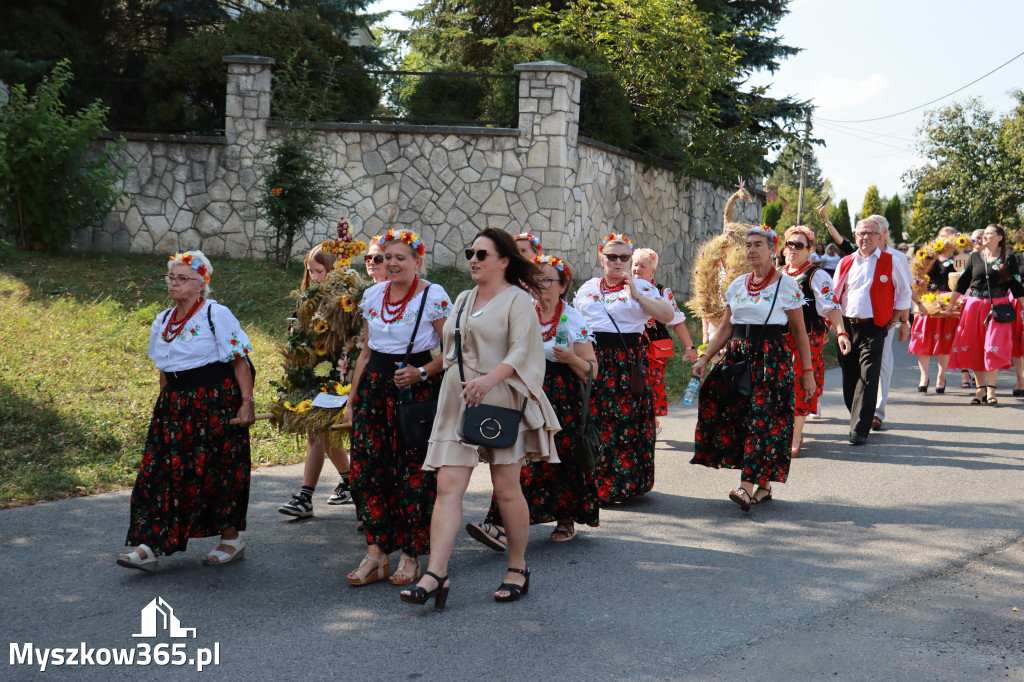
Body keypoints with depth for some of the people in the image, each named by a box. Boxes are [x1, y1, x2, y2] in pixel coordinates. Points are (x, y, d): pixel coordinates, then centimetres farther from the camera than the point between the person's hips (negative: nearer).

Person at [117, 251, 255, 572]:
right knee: (161, 471, -2)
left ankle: (231, 540, 17)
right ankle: (149, 546, -3)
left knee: (215, 471, 0)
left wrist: (247, 402, -14)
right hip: (174, 406, 6)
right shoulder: (162, 322, 13)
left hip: (215, 402, -6)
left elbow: (240, 361, -9)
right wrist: (165, 403, 17)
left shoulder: (217, 315, -7)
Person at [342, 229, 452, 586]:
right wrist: (352, 399, 15)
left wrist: (422, 372, -19)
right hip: (374, 387, 5)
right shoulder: (372, 295, 12)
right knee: (366, 467, 0)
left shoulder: (434, 296, -5)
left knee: (412, 472, -4)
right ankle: (376, 553, 8)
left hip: (416, 391, -5)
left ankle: (411, 556, 9)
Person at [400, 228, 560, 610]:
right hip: (458, 402, 6)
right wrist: (454, 382, 16)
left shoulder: (516, 300, -2)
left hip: (501, 400, -5)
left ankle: (518, 570, 17)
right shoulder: (463, 299, 19)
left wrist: (489, 380, -29)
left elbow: (521, 352, -14)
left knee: (506, 488, 1)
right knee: (448, 486, -6)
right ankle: (435, 575, -11)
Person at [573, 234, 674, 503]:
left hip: (627, 362, -3)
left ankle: (623, 484, 3)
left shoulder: (642, 287, 5)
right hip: (592, 362, 3)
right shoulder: (587, 288, 16)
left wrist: (637, 295, -13)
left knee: (625, 421, -5)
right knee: (591, 419, 1)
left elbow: (667, 316, -7)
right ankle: (590, 481, 11)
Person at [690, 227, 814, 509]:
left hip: (771, 359, -5)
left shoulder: (787, 284, -1)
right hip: (737, 356, 5)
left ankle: (748, 487, -16)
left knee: (763, 421, -10)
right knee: (728, 413, -2)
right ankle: (763, 487, 7)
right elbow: (725, 328, 13)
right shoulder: (737, 285, 12)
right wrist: (705, 357, 1)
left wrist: (807, 371, -2)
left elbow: (799, 332, 0)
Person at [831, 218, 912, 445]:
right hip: (847, 326, 4)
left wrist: (899, 322, 6)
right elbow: (834, 296, 17)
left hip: (874, 326, -4)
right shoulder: (846, 263, 12)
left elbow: (904, 293, 10)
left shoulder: (890, 262, 3)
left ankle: (859, 430, -11)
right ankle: (859, 418, 26)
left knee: (868, 378, -11)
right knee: (849, 378, 8)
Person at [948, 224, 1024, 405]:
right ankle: (980, 388, 12)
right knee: (974, 348, 3)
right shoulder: (974, 257, 9)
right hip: (974, 307, 3)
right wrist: (950, 305, 7)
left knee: (994, 347, -9)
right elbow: (962, 283, 10)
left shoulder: (1008, 259, 2)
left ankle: (991, 390, -4)